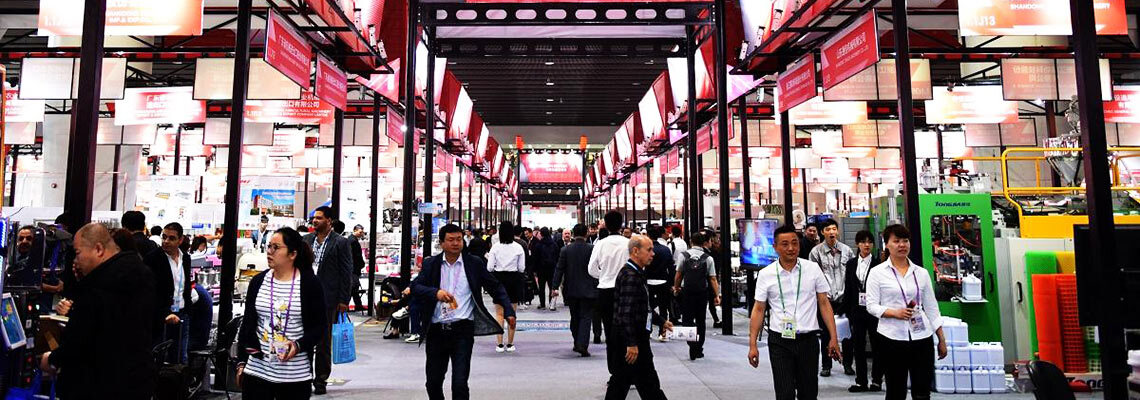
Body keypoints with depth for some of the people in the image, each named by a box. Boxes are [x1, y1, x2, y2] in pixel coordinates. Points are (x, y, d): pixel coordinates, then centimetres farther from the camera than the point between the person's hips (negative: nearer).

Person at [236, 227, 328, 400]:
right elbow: (247, 324, 12)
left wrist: (299, 345, -18)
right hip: (256, 370, 3)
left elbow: (320, 328, -2)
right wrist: (241, 362, 9)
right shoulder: (258, 281, 6)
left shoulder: (310, 284, -4)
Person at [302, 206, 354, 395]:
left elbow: (346, 273, -5)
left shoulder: (341, 243, -3)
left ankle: (320, 381, 16)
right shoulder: (306, 240, 11)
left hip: (327, 298, -4)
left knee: (323, 341, 5)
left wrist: (344, 300, -9)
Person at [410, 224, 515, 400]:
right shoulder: (431, 264, 5)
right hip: (436, 330, 3)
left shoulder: (474, 264, 2)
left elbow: (496, 288, 7)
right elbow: (415, 287, -5)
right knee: (433, 382, 15)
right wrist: (435, 293, -23)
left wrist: (508, 311, -4)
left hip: (462, 330, -2)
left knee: (460, 384, -7)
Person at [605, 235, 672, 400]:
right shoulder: (630, 276, -19)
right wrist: (632, 343, -24)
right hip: (633, 338, -10)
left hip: (631, 338, 10)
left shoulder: (636, 273, 15)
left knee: (621, 379, 14)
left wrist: (662, 322, 24)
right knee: (648, 382, 0)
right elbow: (627, 312, -24)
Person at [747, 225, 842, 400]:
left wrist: (833, 338, -1)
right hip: (779, 341, -1)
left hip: (808, 340, 1)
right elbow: (758, 309, 2)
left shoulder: (813, 269, 1)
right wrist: (752, 344, -2)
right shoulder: (766, 274, -2)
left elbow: (824, 304, 4)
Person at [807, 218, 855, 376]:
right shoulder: (816, 251, -2)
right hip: (825, 299, -2)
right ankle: (826, 366, 18)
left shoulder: (846, 250, 5)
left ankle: (847, 364, 24)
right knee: (826, 334, 6)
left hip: (844, 298, 2)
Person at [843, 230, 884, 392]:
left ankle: (876, 380, 17)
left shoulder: (878, 263, -4)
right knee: (858, 346, 8)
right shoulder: (851, 263, 7)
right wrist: (847, 310, 7)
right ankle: (861, 381, 16)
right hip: (857, 310, 4)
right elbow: (848, 288, 9)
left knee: (877, 345, 5)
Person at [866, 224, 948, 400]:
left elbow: (932, 308, 11)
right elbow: (871, 306, -2)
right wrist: (895, 313, -18)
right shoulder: (877, 272, 0)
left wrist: (942, 340, 11)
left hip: (922, 336, 3)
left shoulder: (921, 273, 8)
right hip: (892, 337, -2)